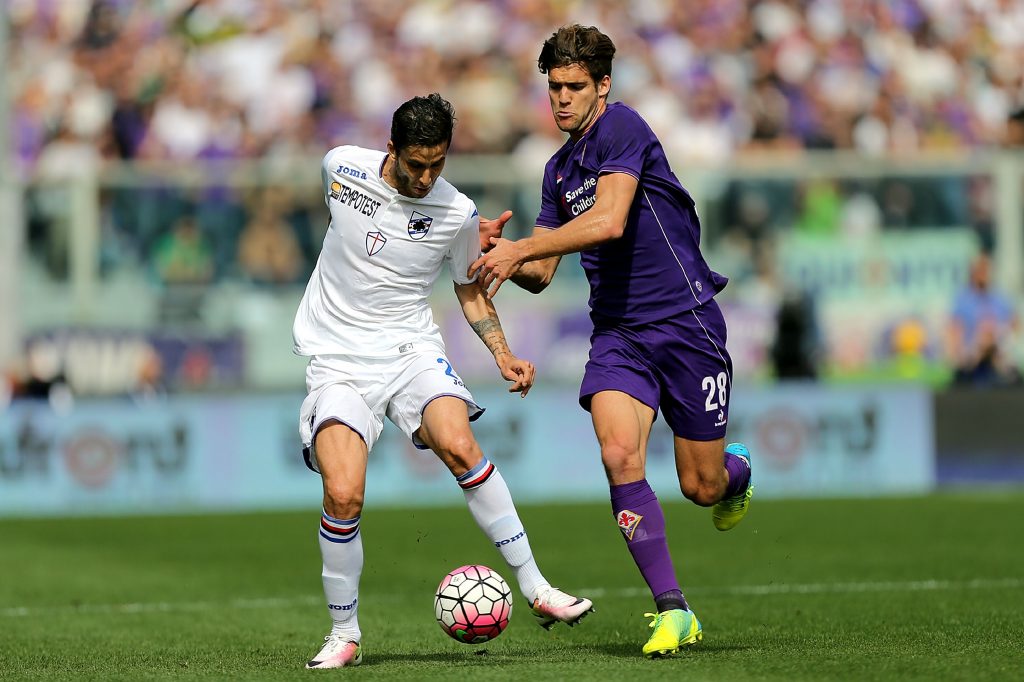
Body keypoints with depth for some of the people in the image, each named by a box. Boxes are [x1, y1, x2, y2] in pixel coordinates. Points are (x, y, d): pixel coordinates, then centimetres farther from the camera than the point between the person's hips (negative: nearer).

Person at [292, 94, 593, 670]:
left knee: (459, 446, -28)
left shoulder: (458, 213, -3)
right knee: (343, 495, -20)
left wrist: (503, 354, -1)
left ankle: (536, 588, -17)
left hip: (412, 350, 0)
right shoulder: (343, 167, -4)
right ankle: (344, 635, -1)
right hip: (338, 359, 0)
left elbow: (471, 290, 15)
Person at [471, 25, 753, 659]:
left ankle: (737, 470, 41)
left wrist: (521, 249, -26)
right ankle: (673, 611, -13)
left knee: (703, 487, 1)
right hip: (617, 333, 6)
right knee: (620, 456, -20)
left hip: (686, 321, -5)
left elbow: (609, 221, -25)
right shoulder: (560, 169, 14)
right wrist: (504, 254, -4)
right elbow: (540, 274, 17)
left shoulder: (622, 126, -10)